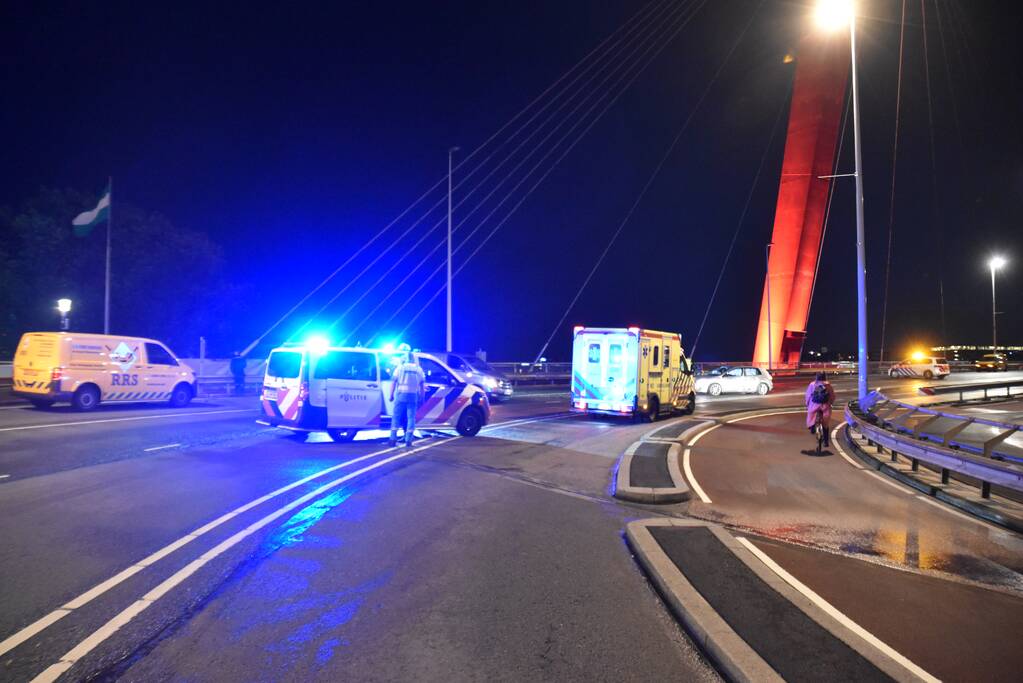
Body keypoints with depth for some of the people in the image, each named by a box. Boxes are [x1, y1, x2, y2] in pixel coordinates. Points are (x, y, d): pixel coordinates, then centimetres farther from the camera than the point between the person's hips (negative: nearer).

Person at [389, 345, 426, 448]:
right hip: (413, 396, 1)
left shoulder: (400, 367, 7)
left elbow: (393, 382, 1)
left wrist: (391, 395, 3)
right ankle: (408, 440, -2)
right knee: (411, 417, 3)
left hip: (401, 394, -1)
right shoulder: (419, 369, 11)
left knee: (396, 416, 5)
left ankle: (393, 438, 0)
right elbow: (422, 385, 8)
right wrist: (422, 397, 12)